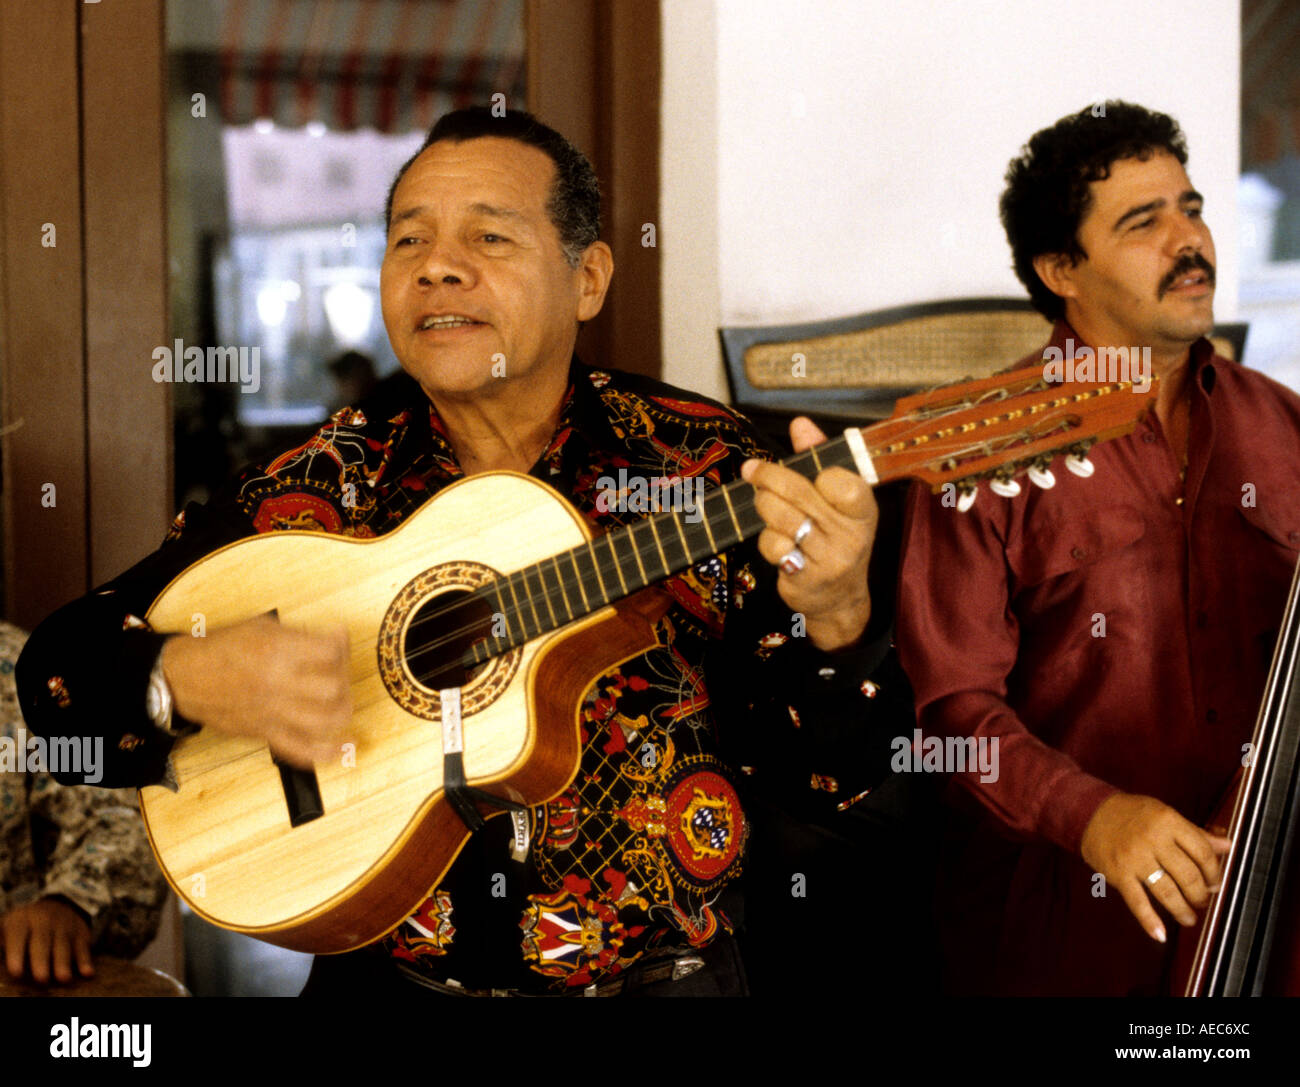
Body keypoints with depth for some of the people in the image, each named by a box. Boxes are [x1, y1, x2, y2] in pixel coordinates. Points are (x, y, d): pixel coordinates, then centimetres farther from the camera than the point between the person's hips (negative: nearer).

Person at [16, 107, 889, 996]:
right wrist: (186, 679, -17)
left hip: (656, 972, 1)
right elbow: (59, 664, 3)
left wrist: (832, 617, -21)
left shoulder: (702, 462, -1)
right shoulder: (321, 487, 0)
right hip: (388, 969, 0)